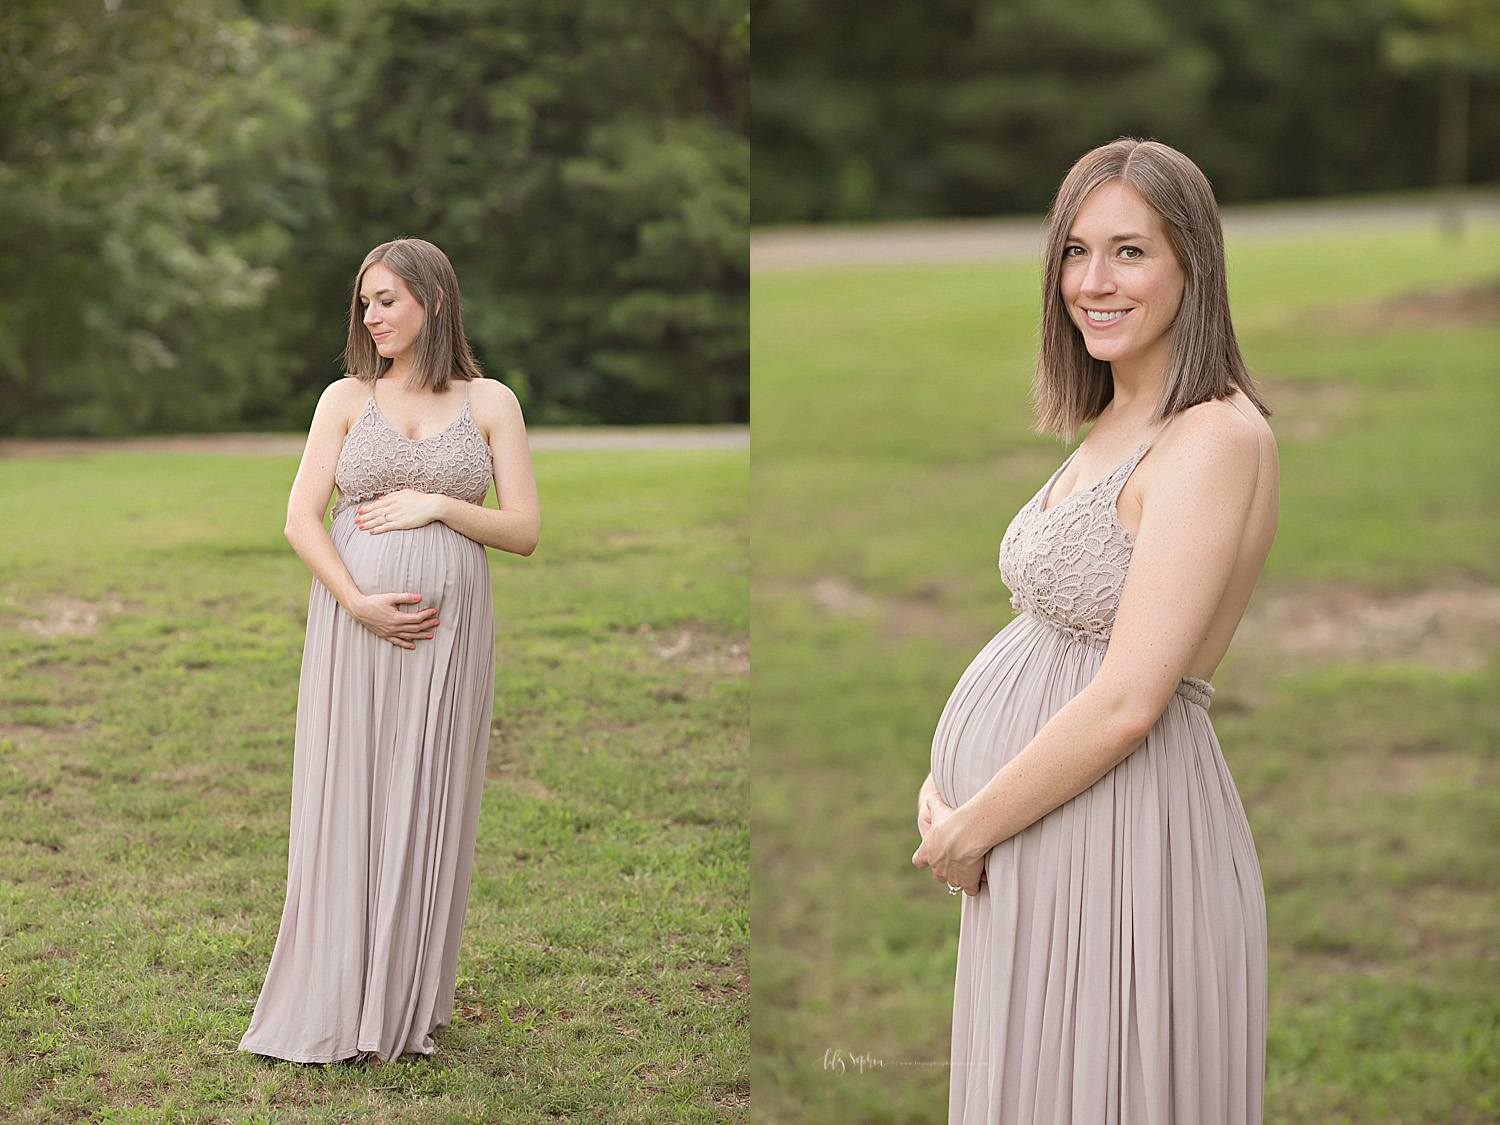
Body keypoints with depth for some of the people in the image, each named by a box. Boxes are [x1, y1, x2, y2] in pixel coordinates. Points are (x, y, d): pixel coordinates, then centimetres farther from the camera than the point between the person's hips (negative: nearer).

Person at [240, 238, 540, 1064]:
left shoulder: (489, 403, 6)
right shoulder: (346, 399, 7)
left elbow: (525, 531, 3)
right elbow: (301, 517, 0)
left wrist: (436, 505, -10)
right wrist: (359, 603, -13)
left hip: (447, 631, 0)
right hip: (352, 624, 1)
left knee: (425, 809, 3)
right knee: (343, 803, 1)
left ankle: (406, 1010, 13)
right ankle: (331, 1003, 10)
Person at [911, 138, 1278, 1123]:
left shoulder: (1216, 438, -17)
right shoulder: (1113, 426, 12)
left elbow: (1127, 702, -23)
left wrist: (969, 828, -13)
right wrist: (941, 787, 2)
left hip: (1119, 845, -9)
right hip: (1035, 851, 9)